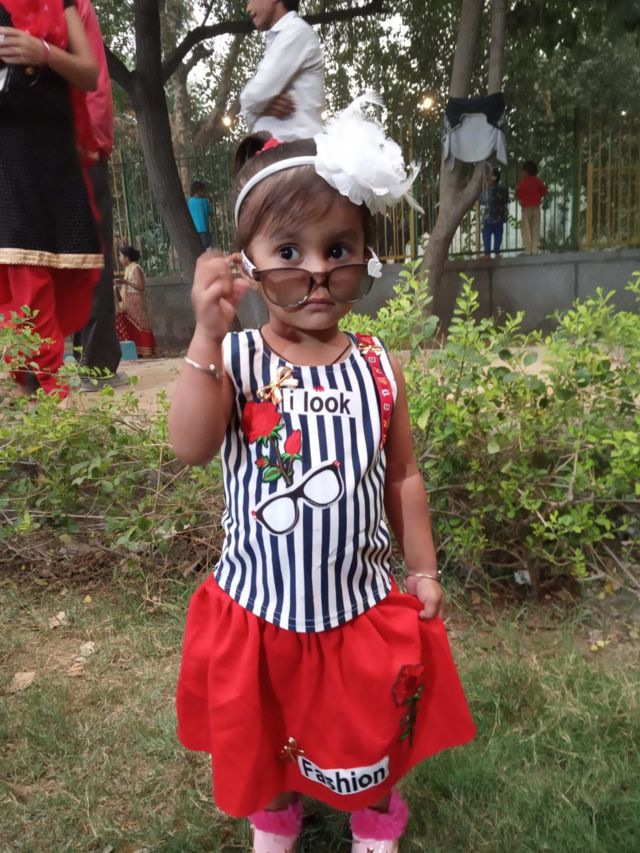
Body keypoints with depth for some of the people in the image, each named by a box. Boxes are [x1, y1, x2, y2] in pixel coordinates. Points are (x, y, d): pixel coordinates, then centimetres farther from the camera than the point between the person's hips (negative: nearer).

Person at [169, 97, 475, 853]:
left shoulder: (377, 369, -8)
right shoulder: (235, 360, -14)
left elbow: (402, 476, 1)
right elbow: (190, 448, -28)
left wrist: (422, 568, 5)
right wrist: (206, 337, -36)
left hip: (361, 604, 1)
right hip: (259, 603, 0)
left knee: (367, 733, 23)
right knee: (264, 734, 24)